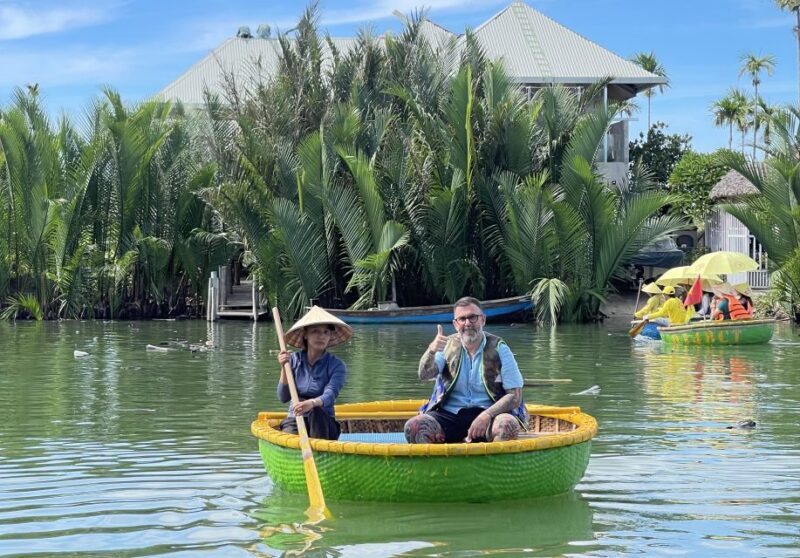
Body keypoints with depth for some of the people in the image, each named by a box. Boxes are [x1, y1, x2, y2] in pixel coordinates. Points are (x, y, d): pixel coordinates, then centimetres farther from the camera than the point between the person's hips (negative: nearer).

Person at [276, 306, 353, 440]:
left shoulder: (336, 366, -6)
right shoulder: (294, 360, 1)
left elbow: (330, 395, -24)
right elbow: (283, 398, -5)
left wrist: (312, 403, -47)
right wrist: (284, 368, -19)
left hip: (323, 424, -1)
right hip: (295, 421, 1)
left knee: (316, 410, -35)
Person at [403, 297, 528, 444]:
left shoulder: (499, 349, 2)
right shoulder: (448, 346, 9)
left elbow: (515, 396, -3)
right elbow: (424, 375, -8)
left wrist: (487, 415, -19)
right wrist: (431, 351, -30)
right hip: (449, 414, 1)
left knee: (508, 425, -36)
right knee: (413, 427, -27)